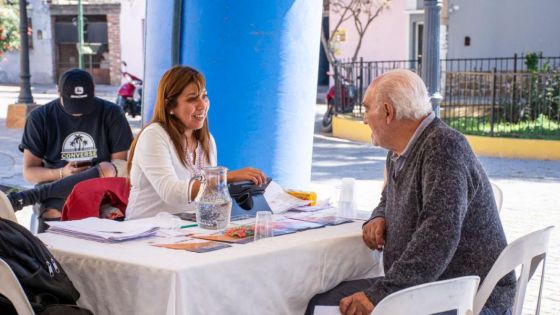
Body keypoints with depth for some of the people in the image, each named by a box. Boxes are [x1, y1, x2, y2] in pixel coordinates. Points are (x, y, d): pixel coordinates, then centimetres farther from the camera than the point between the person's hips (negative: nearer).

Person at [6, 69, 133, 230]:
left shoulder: (111, 113, 6)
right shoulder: (39, 118, 7)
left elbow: (122, 165, 5)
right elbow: (29, 172, 6)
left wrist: (101, 172, -17)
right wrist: (61, 173, -13)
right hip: (58, 192, -2)